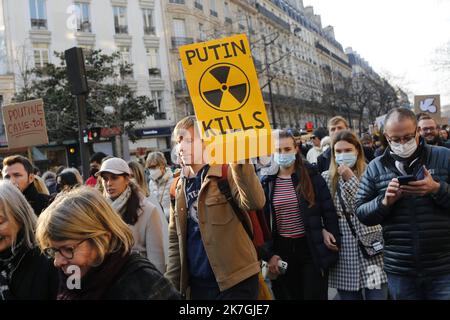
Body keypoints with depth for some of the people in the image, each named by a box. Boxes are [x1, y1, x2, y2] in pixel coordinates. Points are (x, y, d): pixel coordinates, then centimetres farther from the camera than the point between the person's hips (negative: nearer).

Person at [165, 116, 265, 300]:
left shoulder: (227, 172, -8)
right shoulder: (179, 186, 9)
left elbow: (255, 202, -27)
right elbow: (175, 239, 13)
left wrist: (238, 160, -36)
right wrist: (172, 283, 8)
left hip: (236, 280, -6)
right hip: (198, 283, 6)